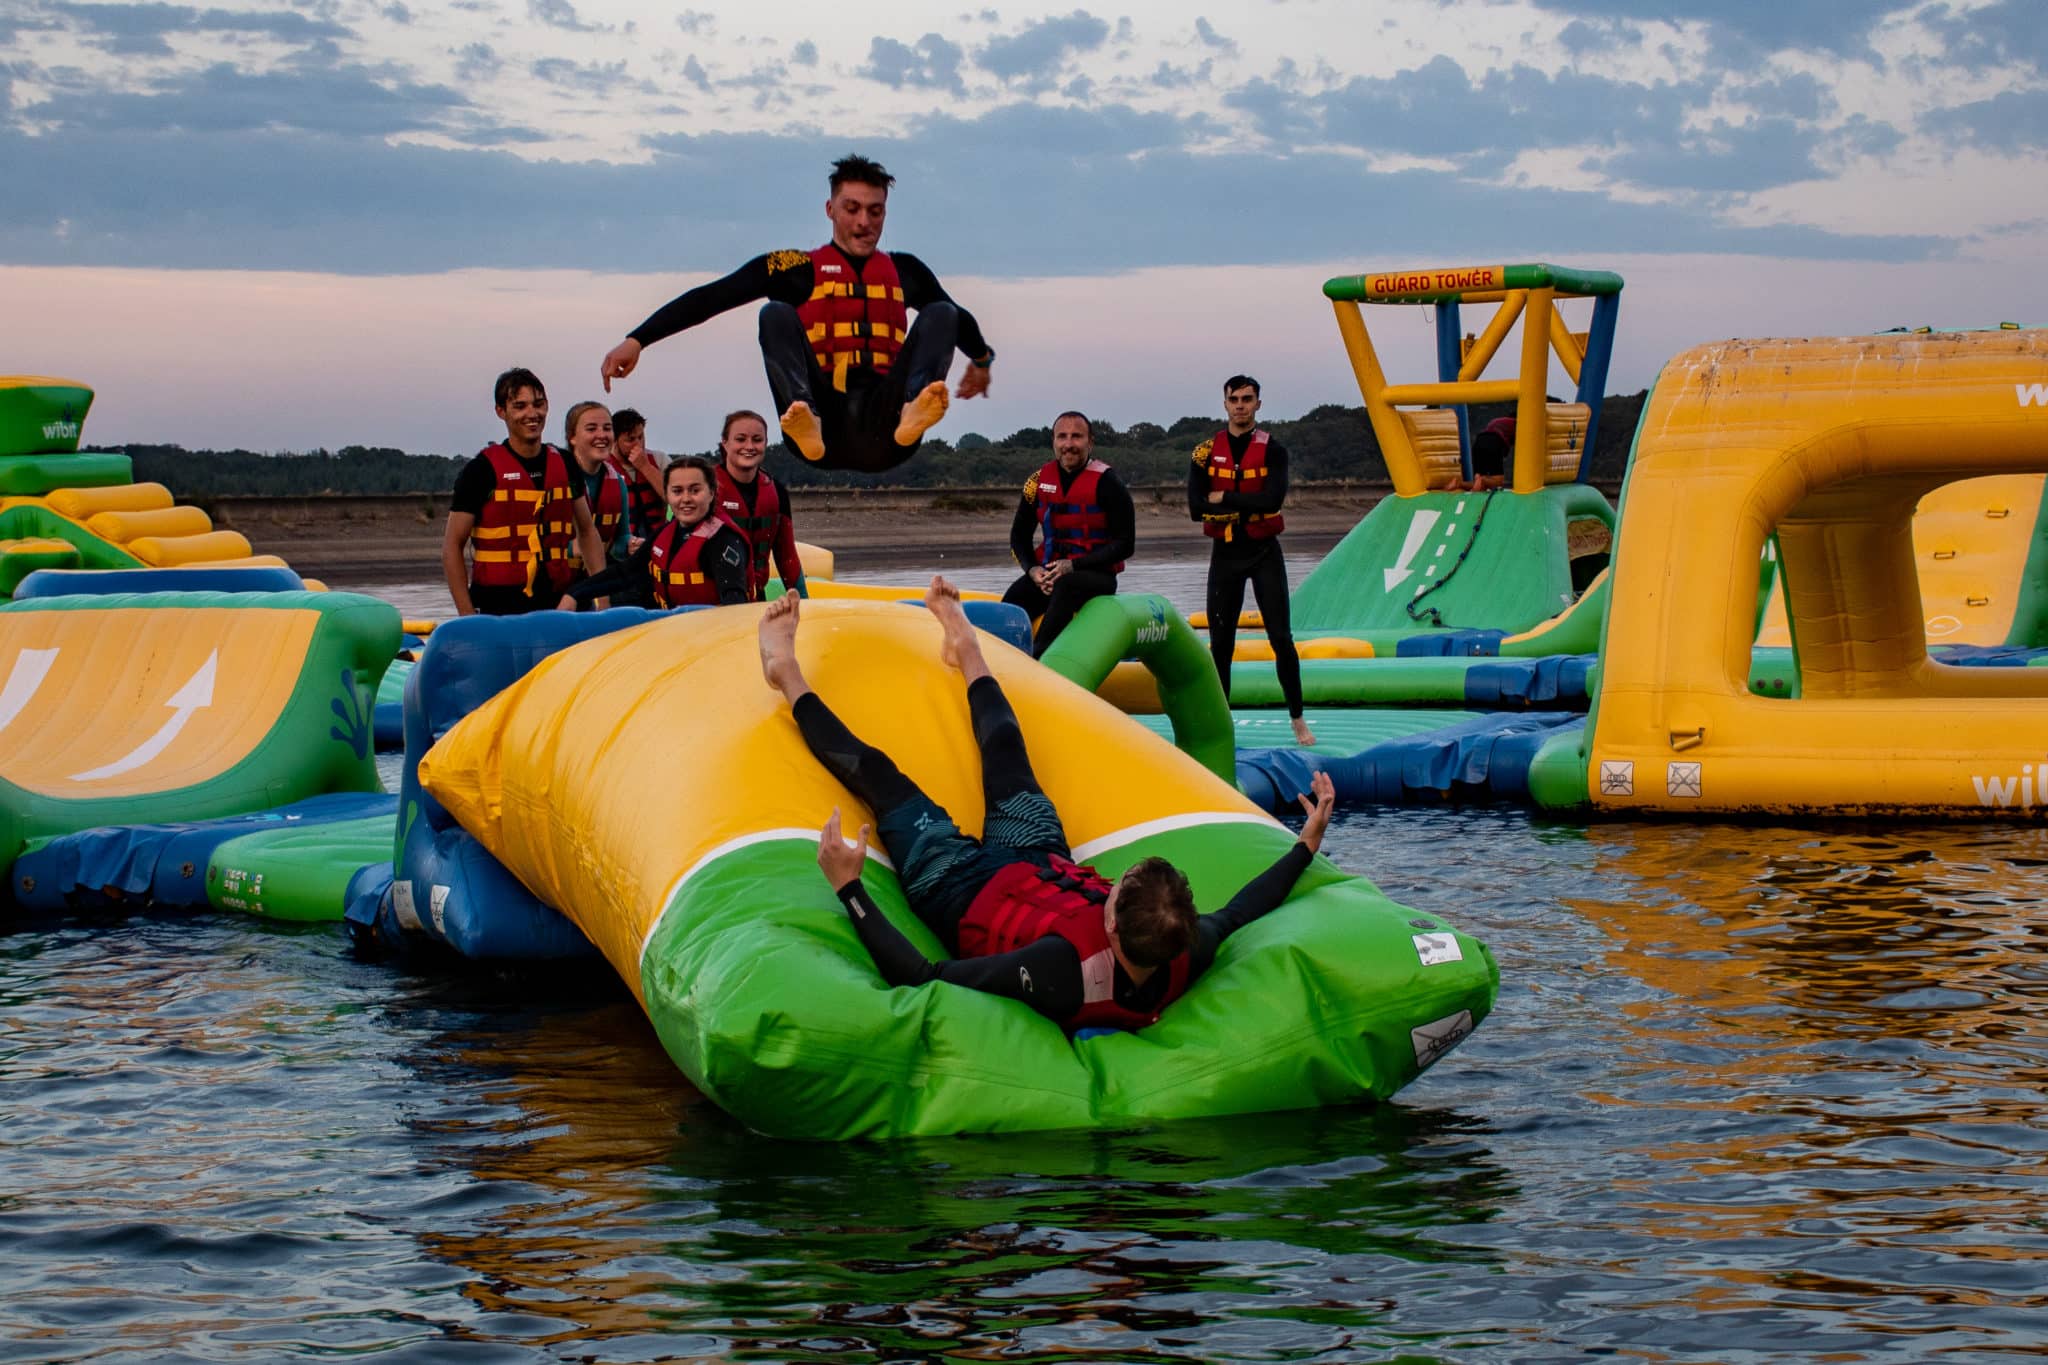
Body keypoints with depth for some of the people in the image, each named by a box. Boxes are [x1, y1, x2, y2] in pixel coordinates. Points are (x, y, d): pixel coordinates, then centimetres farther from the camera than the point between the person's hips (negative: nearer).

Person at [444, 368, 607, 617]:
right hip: (499, 610, -4)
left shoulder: (564, 465, 12)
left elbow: (587, 531, 22)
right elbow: (452, 547, -3)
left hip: (559, 605, 4)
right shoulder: (482, 470, -3)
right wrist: (468, 618, -11)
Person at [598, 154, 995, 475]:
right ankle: (806, 422, -48)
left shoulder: (904, 271, 21)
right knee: (776, 313, -19)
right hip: (825, 441, -2)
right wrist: (636, 340, -7)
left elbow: (958, 319, 40)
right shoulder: (797, 269, 11)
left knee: (941, 314, -11)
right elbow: (710, 298, 2)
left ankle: (913, 412, -43)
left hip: (885, 439, 2)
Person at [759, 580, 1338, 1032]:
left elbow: (921, 979, -44)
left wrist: (850, 889, -46)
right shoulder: (1186, 959, -34)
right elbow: (1235, 914, -10)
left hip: (965, 894, -5)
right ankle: (966, 648, 52)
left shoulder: (1060, 974, -48)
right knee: (1004, 751, 19)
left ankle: (787, 671, 33)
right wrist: (1306, 845, -5)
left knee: (876, 775, 6)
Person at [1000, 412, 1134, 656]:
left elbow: (1125, 544, -8)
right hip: (1048, 570, 5)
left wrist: (1073, 566, -16)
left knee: (1067, 587, -38)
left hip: (1097, 574, -5)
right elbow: (1019, 535, 17)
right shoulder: (1039, 481, 7)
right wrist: (1032, 569, -5)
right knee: (1015, 597, -25)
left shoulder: (1106, 483, -7)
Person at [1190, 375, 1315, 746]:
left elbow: (1272, 499, -19)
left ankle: (1297, 719, 4)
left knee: (1281, 638, -4)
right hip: (1225, 554, 2)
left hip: (1264, 552, -2)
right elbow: (1195, 506, -9)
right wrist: (1249, 504, -14)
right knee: (1220, 643, 5)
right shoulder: (1207, 451, 3)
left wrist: (1224, 499, -15)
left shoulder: (1272, 450, -3)